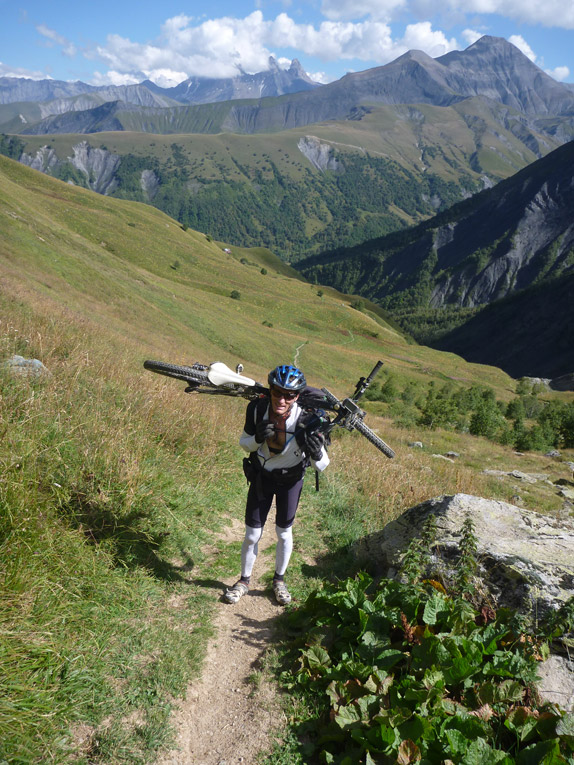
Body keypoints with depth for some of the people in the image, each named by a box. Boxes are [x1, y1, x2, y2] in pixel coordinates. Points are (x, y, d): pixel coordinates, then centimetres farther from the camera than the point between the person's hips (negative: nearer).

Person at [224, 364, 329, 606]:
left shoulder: (307, 419, -31)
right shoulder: (257, 409, -25)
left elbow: (322, 466, -22)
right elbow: (244, 443, -8)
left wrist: (317, 452, -45)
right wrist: (257, 438, -31)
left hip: (290, 480, -1)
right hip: (261, 476, 1)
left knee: (284, 533, 14)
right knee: (252, 535, 8)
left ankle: (279, 580, 39)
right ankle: (244, 581, 32)